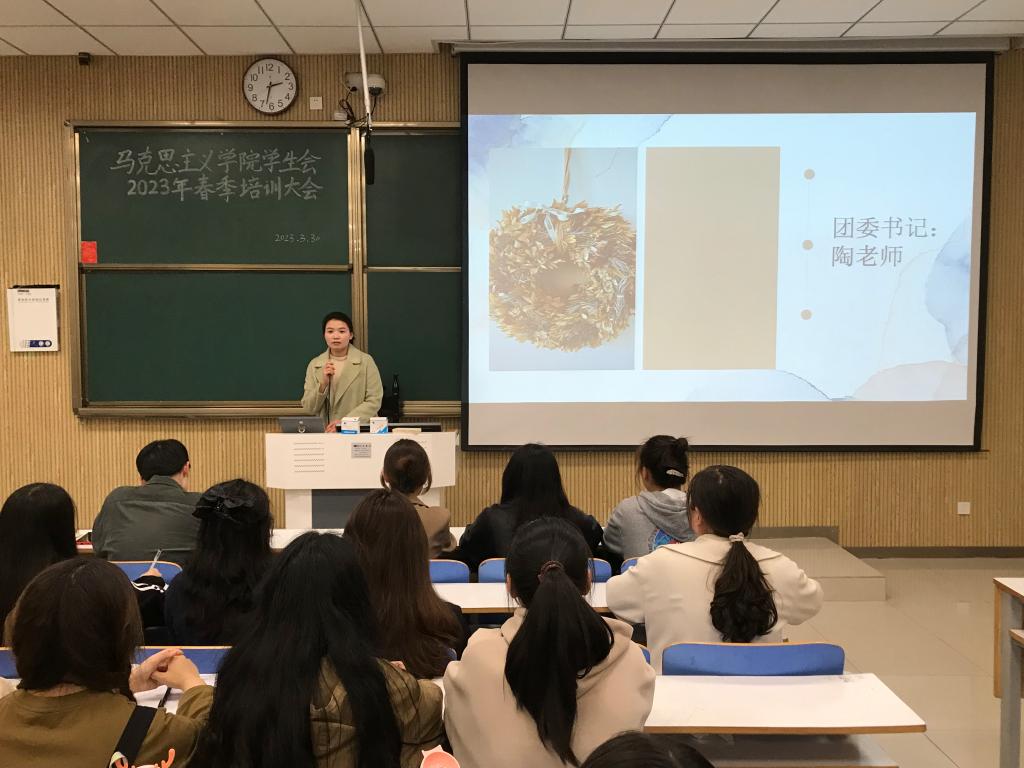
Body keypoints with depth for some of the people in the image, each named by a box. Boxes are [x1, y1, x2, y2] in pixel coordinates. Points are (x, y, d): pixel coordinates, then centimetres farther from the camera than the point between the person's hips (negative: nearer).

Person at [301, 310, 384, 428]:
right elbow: (308, 408, 5)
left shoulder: (366, 361, -1)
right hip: (326, 433, 1)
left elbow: (374, 401, -4)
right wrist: (323, 384, -11)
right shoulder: (314, 365, 6)